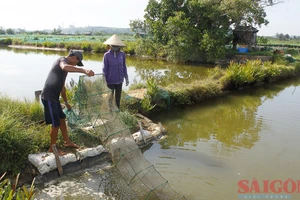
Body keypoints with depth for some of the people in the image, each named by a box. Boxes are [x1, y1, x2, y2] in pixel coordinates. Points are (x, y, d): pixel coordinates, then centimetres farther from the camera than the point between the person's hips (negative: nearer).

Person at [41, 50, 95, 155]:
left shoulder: (66, 65, 17)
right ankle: (52, 148, 17)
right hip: (48, 98, -10)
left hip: (54, 97, 10)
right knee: (56, 124, -1)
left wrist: (66, 102, 30)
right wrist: (84, 70, -50)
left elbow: (62, 86, 25)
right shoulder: (62, 60, -11)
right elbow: (64, 67, -40)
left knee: (62, 119, 19)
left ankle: (67, 142, 34)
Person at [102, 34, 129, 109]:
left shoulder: (122, 54, -5)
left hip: (119, 80, 3)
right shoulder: (107, 55, -13)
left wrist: (126, 78, 9)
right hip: (110, 81, -3)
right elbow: (104, 69, -9)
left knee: (118, 98, 17)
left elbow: (124, 67, 6)